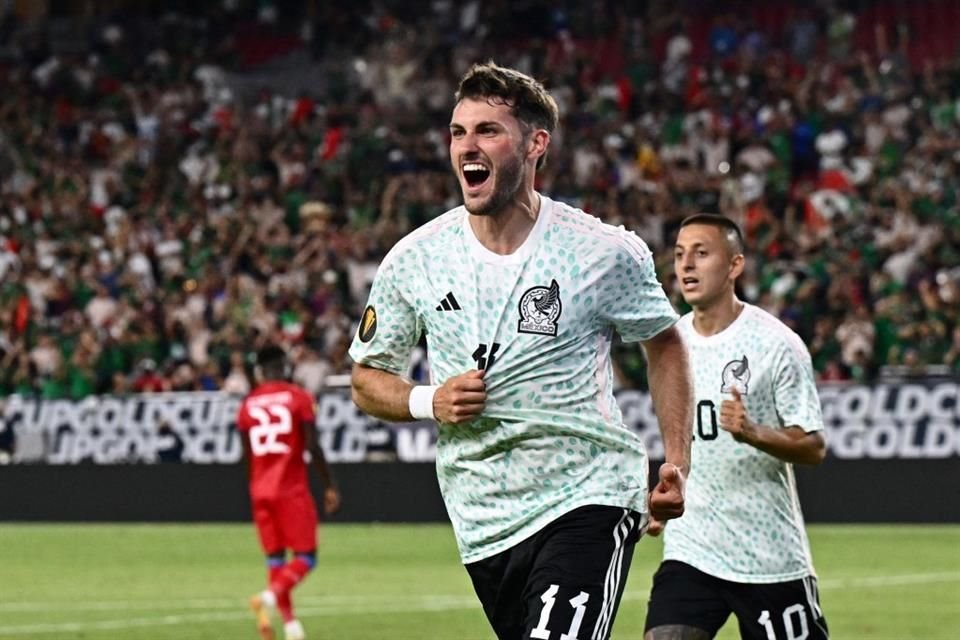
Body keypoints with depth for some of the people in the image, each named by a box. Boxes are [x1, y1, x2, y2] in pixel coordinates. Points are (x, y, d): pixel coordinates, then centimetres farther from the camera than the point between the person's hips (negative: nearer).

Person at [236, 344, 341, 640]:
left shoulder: (248, 403, 8)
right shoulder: (298, 397, -4)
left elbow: (247, 455, 12)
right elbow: (313, 447, -9)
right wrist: (329, 486, -2)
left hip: (260, 491, 4)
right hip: (292, 489, -4)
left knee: (275, 557, 10)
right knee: (305, 557, 1)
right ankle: (270, 595, -25)